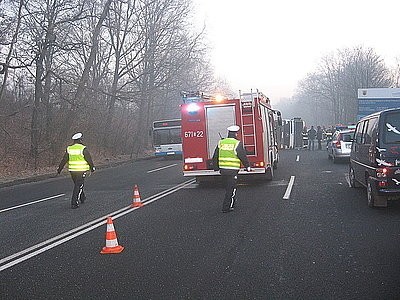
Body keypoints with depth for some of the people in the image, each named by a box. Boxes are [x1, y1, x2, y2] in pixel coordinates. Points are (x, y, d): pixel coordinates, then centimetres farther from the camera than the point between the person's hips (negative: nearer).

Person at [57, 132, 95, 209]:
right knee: (78, 187, -2)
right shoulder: (83, 149, -11)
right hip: (81, 170, -5)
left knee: (78, 185, 22)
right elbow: (89, 159, -6)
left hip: (72, 170, 5)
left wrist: (59, 169, 12)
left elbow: (64, 160, 4)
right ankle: (74, 203, -7)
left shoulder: (69, 149, 3)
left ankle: (82, 198, 38)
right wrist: (92, 167, 9)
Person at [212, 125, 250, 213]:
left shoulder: (221, 142, 7)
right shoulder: (237, 144, -8)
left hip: (222, 169, 6)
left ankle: (232, 201, 37)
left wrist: (216, 167, 23)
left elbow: (215, 157, 12)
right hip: (232, 170, -5)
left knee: (227, 187, 21)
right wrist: (247, 166, 10)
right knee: (231, 189, 2)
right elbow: (243, 157, -5)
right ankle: (226, 207, 1)